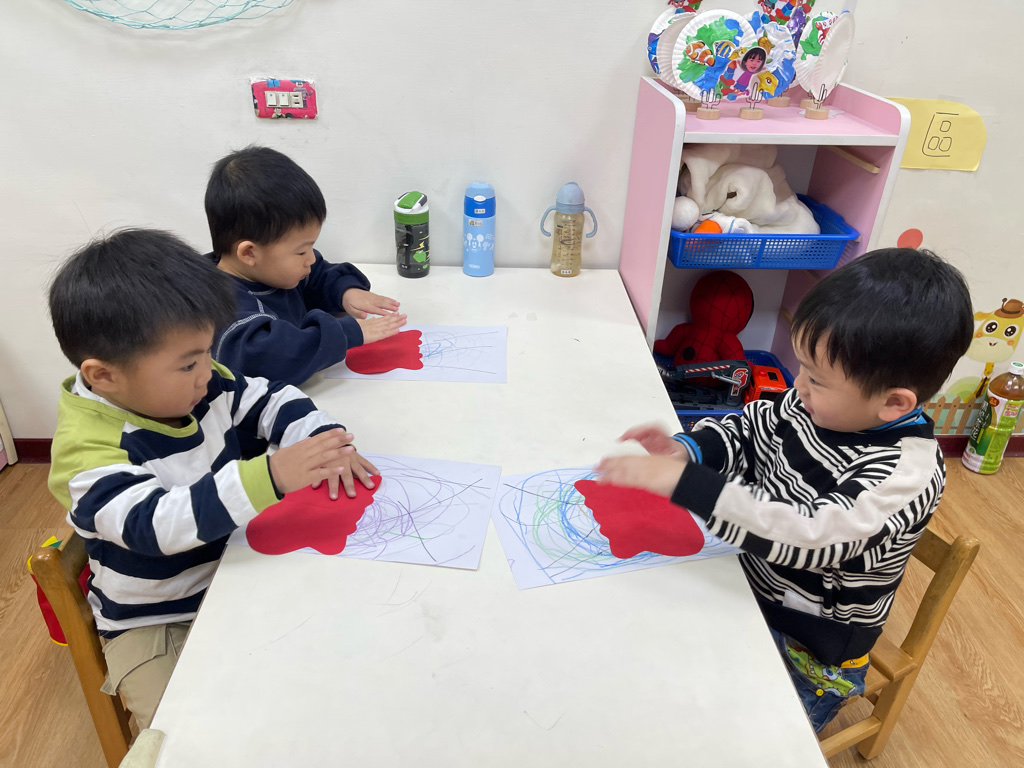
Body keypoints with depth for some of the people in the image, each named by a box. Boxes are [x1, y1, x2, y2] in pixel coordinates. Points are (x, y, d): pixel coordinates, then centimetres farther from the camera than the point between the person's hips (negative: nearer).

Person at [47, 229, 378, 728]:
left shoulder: (201, 384, -8)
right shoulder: (89, 451, -26)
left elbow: (271, 401, 0)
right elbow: (155, 524, -38)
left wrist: (325, 442, -21)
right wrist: (269, 477, -49)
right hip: (155, 623, -5)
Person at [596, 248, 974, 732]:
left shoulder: (906, 474, -29)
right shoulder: (810, 406, -10)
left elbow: (812, 536, -41)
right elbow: (749, 428, 6)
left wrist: (682, 482, -45)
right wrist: (687, 449, -16)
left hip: (809, 654, -6)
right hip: (749, 585, 6)